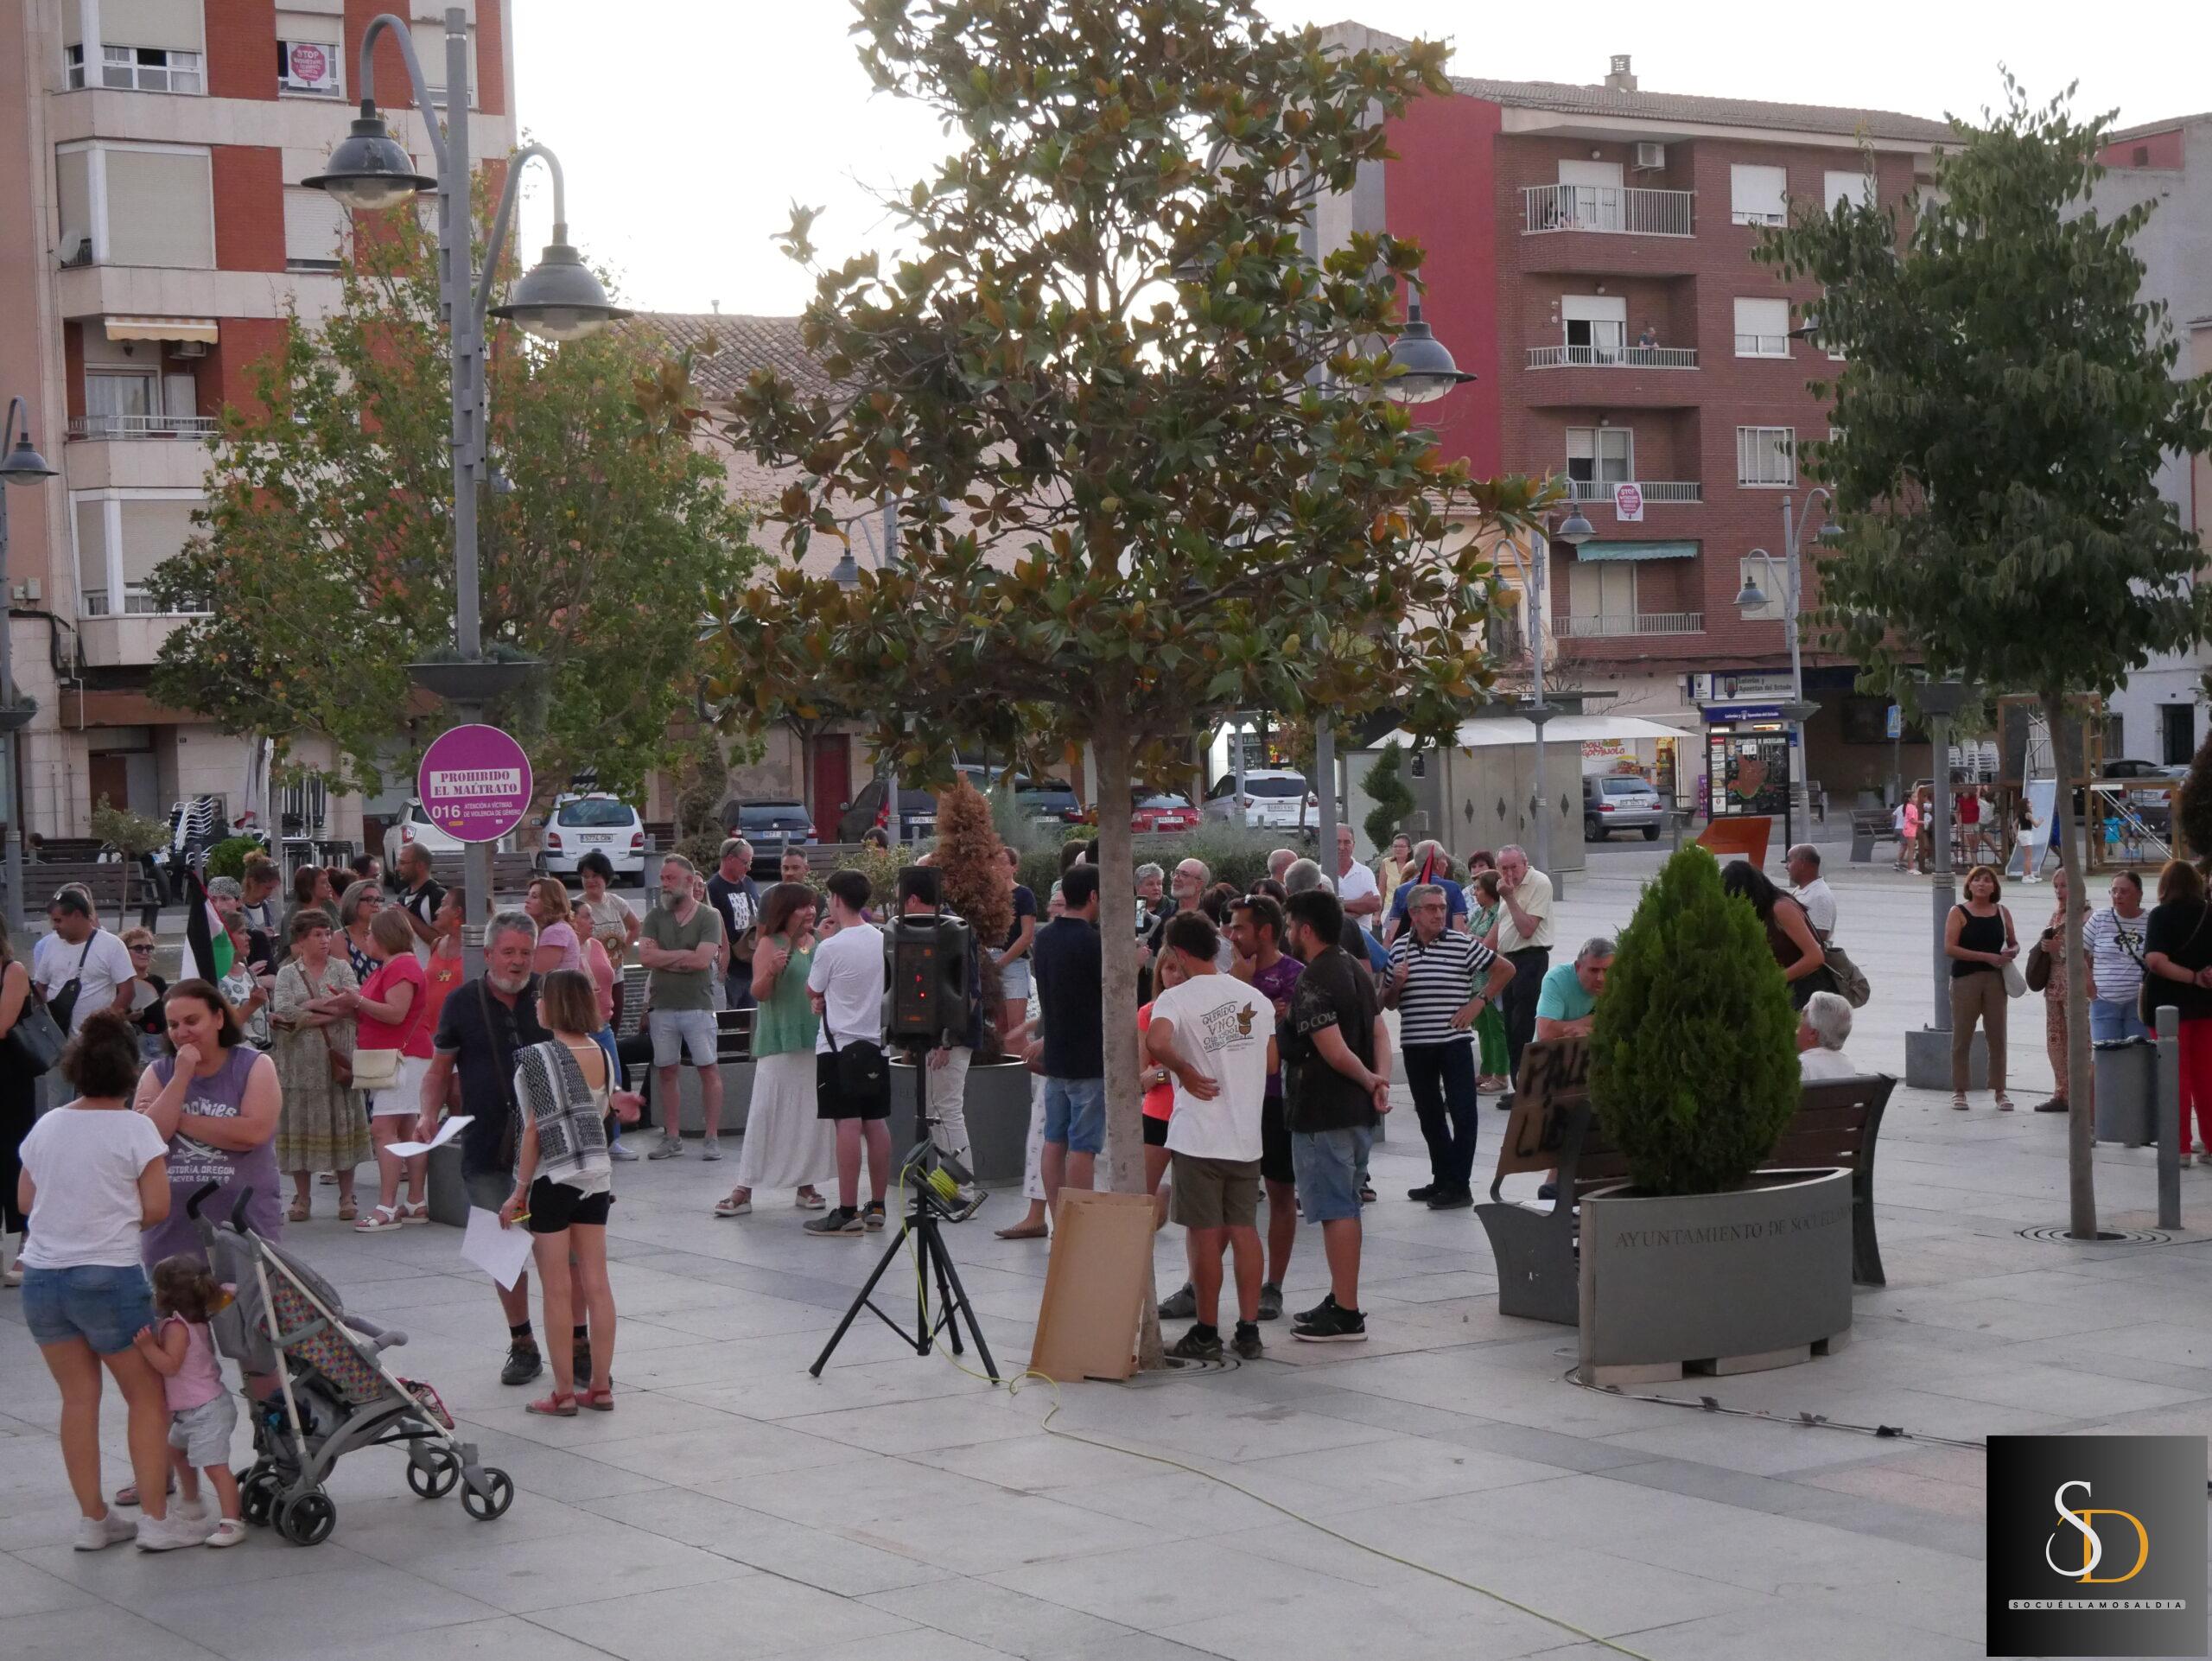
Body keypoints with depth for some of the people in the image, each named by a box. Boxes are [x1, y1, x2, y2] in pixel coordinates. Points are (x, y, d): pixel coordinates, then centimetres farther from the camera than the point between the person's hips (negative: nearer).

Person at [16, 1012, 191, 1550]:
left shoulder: (46, 1126, 6)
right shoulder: (134, 1127, -8)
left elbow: (25, 1200, 13)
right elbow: (156, 1209, -9)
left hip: (41, 1277, 5)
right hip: (109, 1277, -5)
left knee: (78, 1399, 11)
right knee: (147, 1395, 7)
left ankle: (93, 1519, 15)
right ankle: (155, 1519, 5)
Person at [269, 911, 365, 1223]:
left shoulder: (341, 968, 10)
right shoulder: (287, 974, 7)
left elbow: (354, 1006, -5)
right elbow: (283, 1013, -9)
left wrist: (310, 1010, -14)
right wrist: (330, 1011, -10)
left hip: (337, 1058, 0)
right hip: (300, 1063, 0)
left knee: (342, 1123, 0)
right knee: (300, 1124, 0)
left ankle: (346, 1197, 6)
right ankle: (302, 1197, 9)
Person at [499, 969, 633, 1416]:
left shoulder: (538, 1057, -13)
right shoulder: (603, 1054, 6)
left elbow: (535, 1129, -13)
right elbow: (599, 1115, 11)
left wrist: (520, 1191, -9)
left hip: (554, 1178, -6)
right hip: (597, 1173, 6)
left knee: (557, 1290, 0)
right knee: (596, 1282, 8)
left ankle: (564, 1393, 4)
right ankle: (601, 1386, 12)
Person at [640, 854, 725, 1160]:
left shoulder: (709, 917, -2)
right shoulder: (656, 916, 8)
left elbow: (702, 960, -14)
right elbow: (645, 957, -5)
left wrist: (664, 958, -6)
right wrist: (685, 955, -9)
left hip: (698, 1005, -4)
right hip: (662, 1006, 4)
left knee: (709, 1069, -2)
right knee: (665, 1071, 7)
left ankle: (711, 1138, 3)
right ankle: (672, 1138, 14)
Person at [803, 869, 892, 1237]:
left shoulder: (830, 948, -14)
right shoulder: (883, 941, 4)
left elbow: (812, 991, 2)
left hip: (839, 1044, -6)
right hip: (875, 1041, 6)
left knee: (848, 1125, -8)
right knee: (876, 1124, 10)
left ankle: (847, 1213, -9)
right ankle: (877, 1206, 15)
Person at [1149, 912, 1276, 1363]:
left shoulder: (1177, 998, -11)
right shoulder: (1255, 998, 8)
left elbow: (1156, 1042, -31)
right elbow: (1271, 1062, 16)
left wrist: (1184, 1071, -17)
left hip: (1198, 1138, -5)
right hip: (1246, 1135, 5)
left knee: (1206, 1236, 1)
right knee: (1245, 1232, 10)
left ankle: (1207, 1334, 7)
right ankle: (1249, 1330, 12)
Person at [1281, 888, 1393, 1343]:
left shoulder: (1312, 984, -18)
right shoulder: (1355, 972, 13)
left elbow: (1335, 1052, -23)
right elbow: (1380, 1031, 10)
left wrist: (1368, 1080, -7)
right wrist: (1381, 1080, -4)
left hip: (1323, 1114, -10)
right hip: (1358, 1113, 10)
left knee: (1335, 1211, -6)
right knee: (1344, 1207, 17)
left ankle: (1346, 1315, -4)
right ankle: (1341, 1301, 25)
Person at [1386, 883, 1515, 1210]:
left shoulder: (1462, 944, -2)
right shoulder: (1399, 949, 7)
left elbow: (1505, 969, 4)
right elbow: (1388, 1002, 15)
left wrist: (1479, 1002, -4)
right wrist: (1396, 984, -7)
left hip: (1454, 1040, -4)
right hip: (1415, 1044, 4)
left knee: (1462, 1112, -4)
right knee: (1429, 1114, 12)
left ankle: (1459, 1185, 1)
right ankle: (1442, 1179, 23)